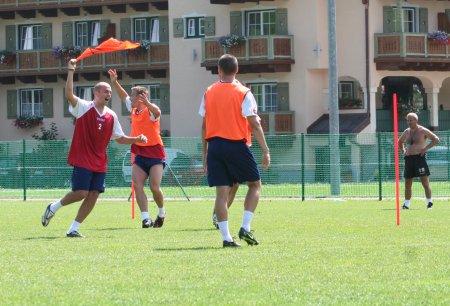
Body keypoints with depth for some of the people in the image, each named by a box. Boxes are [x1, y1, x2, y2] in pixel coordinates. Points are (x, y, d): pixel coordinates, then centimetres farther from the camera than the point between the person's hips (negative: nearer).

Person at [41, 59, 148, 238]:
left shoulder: (111, 115, 9)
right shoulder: (84, 107, -6)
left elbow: (120, 139, 17)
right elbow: (69, 95, -23)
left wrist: (137, 139, 2)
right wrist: (71, 71, -29)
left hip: (99, 163, 6)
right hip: (82, 160, -6)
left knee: (93, 196, -1)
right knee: (81, 193, -13)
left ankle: (73, 229, 8)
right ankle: (53, 208, 13)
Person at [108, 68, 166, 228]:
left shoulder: (150, 110, -11)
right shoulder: (134, 109, 11)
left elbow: (156, 112, -35)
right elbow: (124, 97, 26)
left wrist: (146, 103, -54)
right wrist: (115, 83, 19)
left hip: (155, 154, -7)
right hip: (140, 154, 7)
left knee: (155, 187, -12)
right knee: (137, 185, -11)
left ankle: (161, 213, 14)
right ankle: (145, 218, -15)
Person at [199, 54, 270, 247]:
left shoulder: (209, 93, 7)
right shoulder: (243, 93, -5)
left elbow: (204, 126, 10)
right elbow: (254, 124, -9)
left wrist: (204, 154, 17)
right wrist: (266, 151, -5)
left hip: (214, 146, 4)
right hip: (236, 145, -4)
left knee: (222, 192, 4)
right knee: (255, 184, 13)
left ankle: (226, 237, -1)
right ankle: (245, 228, -1)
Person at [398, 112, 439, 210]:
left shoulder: (423, 131, -3)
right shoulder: (407, 132, 15)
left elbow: (436, 140, -5)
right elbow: (400, 142, 32)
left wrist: (426, 148, -11)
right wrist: (403, 150, 15)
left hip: (419, 157, -6)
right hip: (408, 159, 6)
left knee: (425, 181, -9)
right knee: (407, 183, 7)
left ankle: (429, 202, -6)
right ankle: (406, 204, 13)